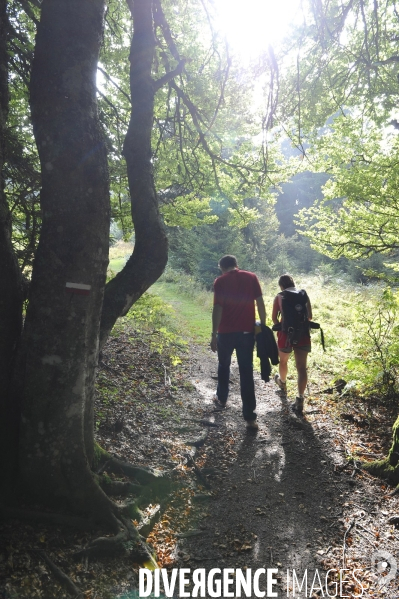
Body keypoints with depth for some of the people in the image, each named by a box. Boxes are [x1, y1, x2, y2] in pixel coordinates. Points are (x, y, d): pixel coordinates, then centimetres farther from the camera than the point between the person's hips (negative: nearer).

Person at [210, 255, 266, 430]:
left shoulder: (220, 281, -4)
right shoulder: (251, 277, 3)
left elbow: (217, 308, -10)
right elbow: (260, 302, 0)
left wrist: (214, 334, -6)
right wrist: (263, 325, 8)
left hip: (226, 331, -1)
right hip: (247, 331, 2)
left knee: (224, 366, 22)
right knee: (246, 371, 3)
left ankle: (221, 398, 40)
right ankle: (250, 417, 1)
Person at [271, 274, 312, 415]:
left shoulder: (279, 296, 3)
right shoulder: (304, 294, 7)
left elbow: (274, 318, 2)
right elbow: (309, 316, 8)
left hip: (286, 333, -1)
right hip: (303, 333, 1)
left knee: (283, 361, 25)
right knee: (301, 367, -1)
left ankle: (282, 383, 50)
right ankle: (299, 400, -8)